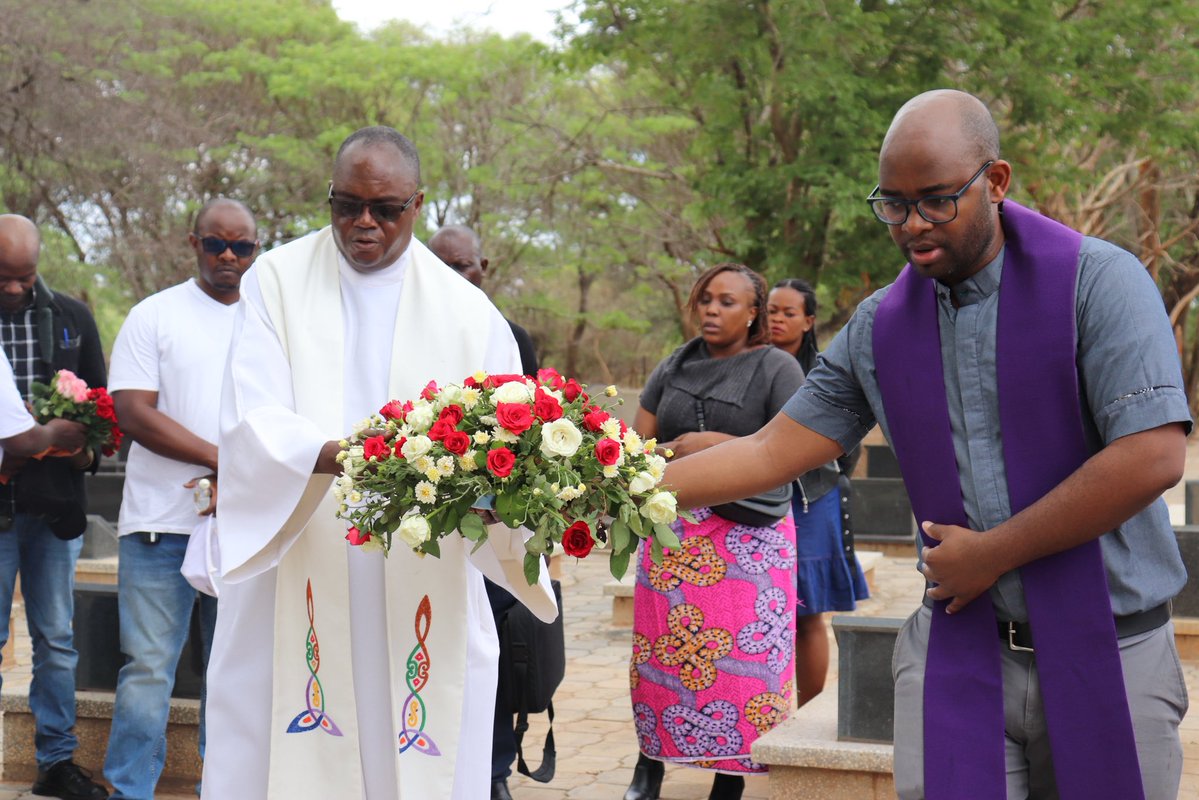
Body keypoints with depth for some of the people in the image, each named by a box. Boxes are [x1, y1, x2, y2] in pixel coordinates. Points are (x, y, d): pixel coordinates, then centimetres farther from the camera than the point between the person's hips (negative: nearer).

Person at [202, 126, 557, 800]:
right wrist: (336, 456, -29)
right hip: (292, 588, -1)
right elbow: (252, 420, -9)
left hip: (422, 599, 1)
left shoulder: (469, 313, 7)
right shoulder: (277, 282, 4)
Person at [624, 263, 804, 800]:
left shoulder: (776, 368, 0)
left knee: (742, 656, -6)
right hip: (673, 529, 4)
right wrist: (670, 453, -11)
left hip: (748, 534, -4)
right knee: (659, 651, 5)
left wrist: (718, 443, -16)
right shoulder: (674, 368, 14)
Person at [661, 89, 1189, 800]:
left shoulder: (1098, 281, -9)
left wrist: (990, 554, -12)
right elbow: (774, 450, 8)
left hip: (1106, 654, -3)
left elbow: (1153, 456, -18)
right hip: (960, 651, 3)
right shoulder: (878, 328, 5)